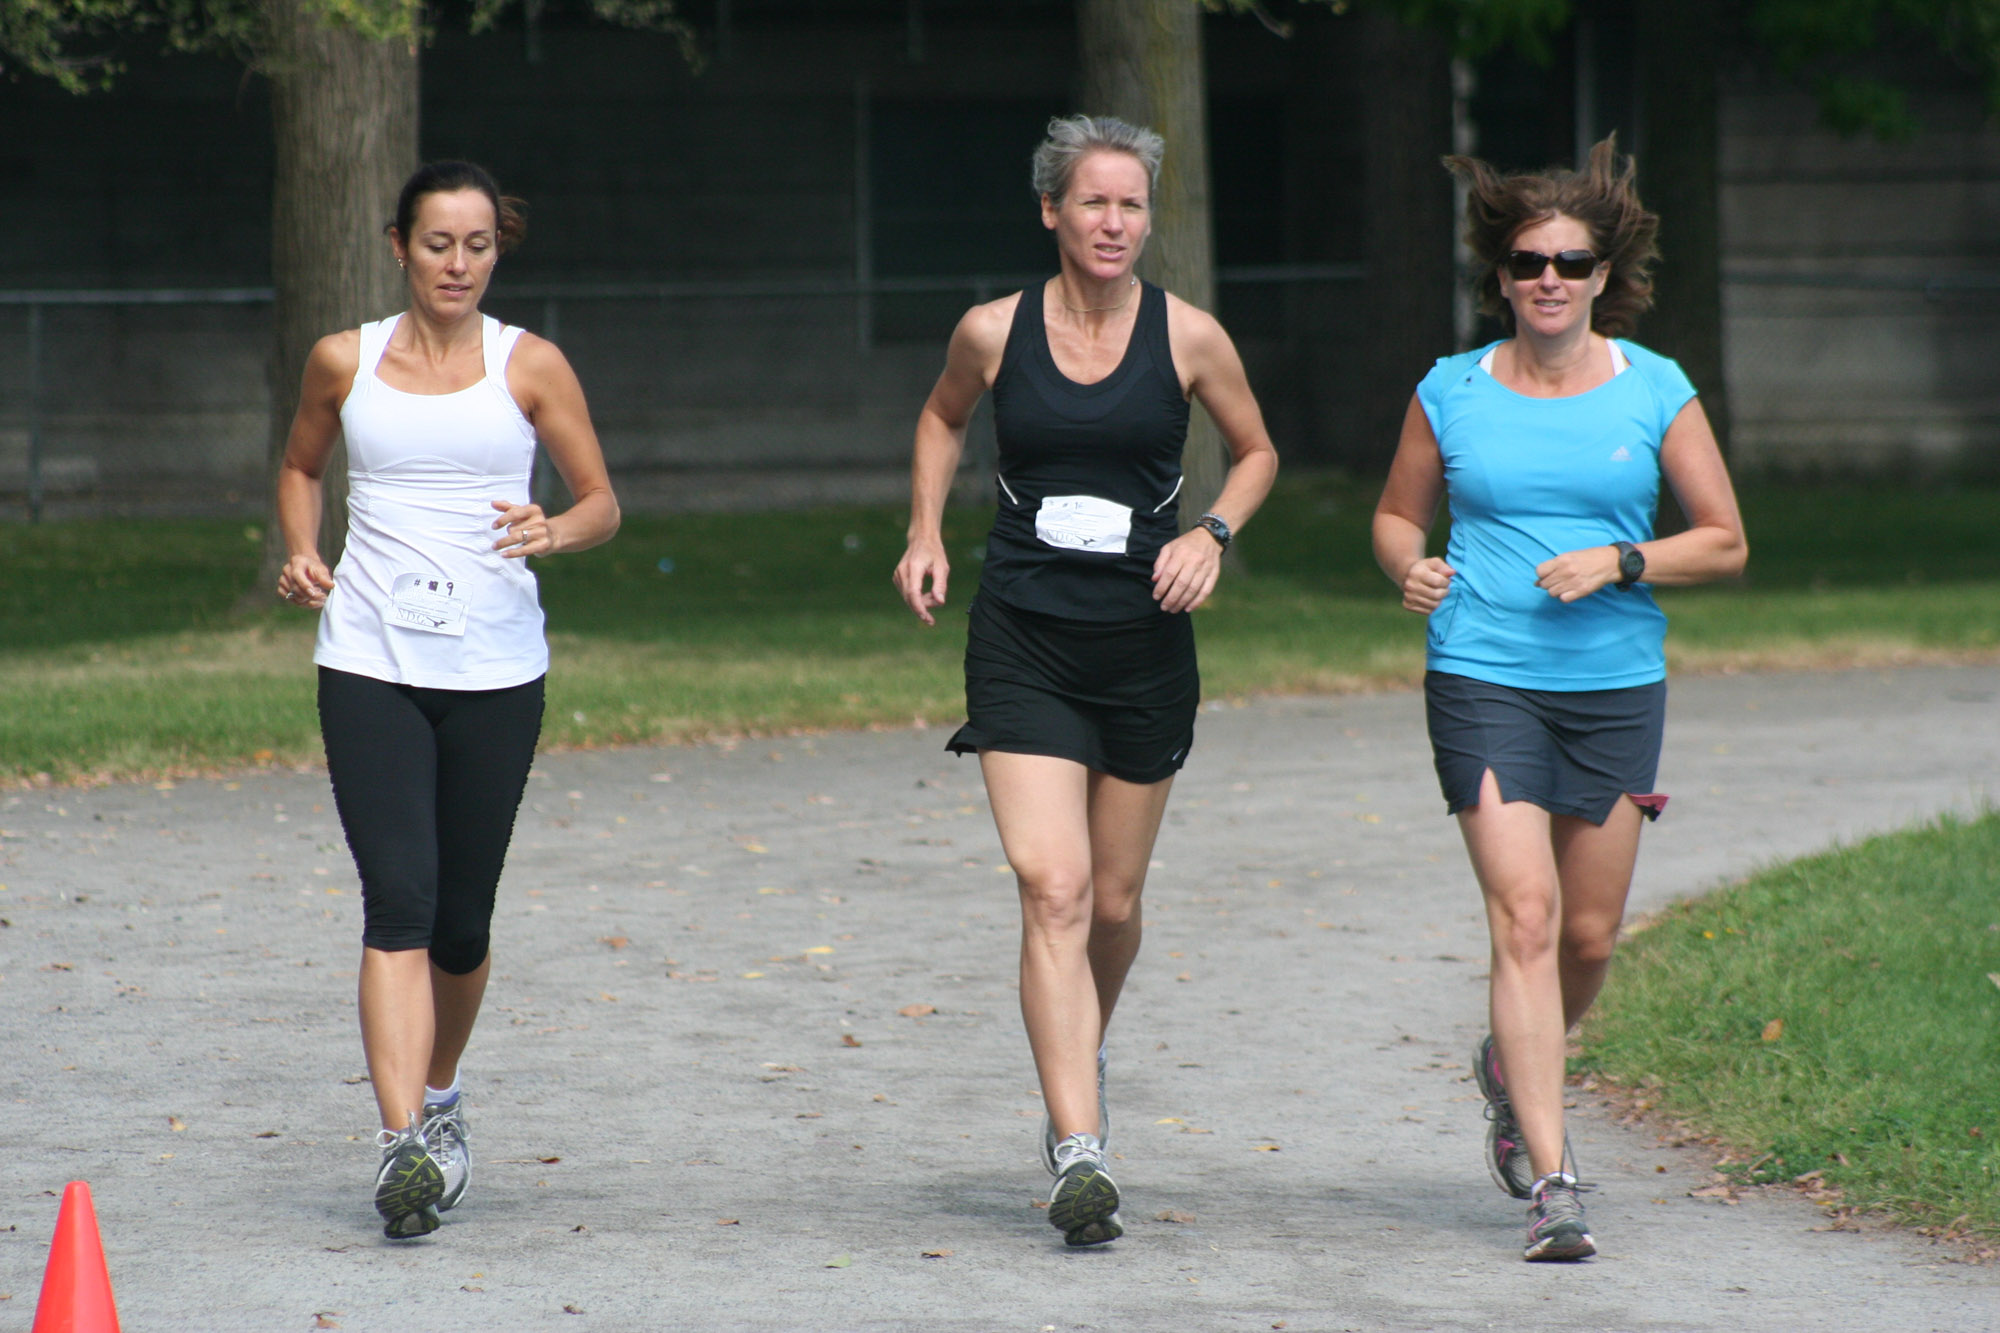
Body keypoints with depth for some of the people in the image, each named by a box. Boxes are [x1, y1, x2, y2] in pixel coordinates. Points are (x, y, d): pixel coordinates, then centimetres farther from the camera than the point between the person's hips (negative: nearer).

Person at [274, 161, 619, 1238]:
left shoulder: (530, 367, 3)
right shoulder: (344, 362, 6)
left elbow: (603, 502, 8)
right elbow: (300, 466, 24)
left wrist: (556, 532, -15)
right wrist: (301, 553, 4)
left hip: (494, 669, 0)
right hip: (369, 661, 0)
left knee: (461, 917, 7)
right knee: (398, 901, -15)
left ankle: (438, 1093, 34)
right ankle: (403, 1142, -21)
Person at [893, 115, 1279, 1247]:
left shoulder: (1188, 337, -2)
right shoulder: (995, 333, -2)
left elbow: (1258, 452, 13)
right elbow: (944, 420, 20)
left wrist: (1214, 533, -5)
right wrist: (927, 534, 8)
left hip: (1145, 643, 1)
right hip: (1024, 642, -1)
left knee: (1115, 899, 13)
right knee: (1054, 889, -15)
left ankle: (1083, 1053, 45)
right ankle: (1079, 1154, -20)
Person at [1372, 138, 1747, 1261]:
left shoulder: (1656, 391, 2)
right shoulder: (1452, 394, 3)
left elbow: (1726, 543, 5)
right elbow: (1398, 515, 16)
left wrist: (1618, 562, -11)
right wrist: (1409, 568, -7)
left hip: (1617, 684, 2)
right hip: (1484, 680, -2)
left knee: (1591, 935, 7)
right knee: (1525, 915, -14)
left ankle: (1513, 1068, 40)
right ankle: (1550, 1179, -14)